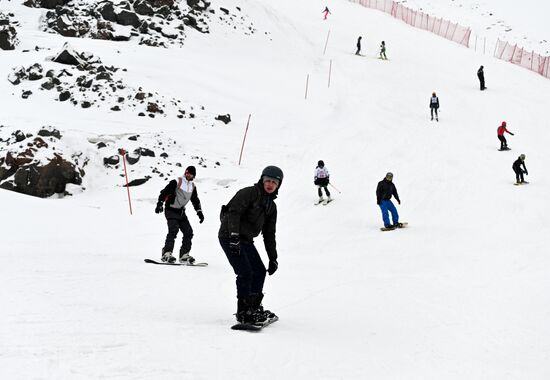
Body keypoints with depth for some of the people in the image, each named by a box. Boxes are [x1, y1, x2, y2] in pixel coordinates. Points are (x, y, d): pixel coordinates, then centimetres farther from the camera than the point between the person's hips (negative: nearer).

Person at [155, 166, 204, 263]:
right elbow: (164, 192, -14)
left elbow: (195, 200, 22)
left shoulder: (192, 186, 10)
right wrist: (160, 204, -24)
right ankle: (166, 253, -25)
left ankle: (184, 255, 9)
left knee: (188, 232, 1)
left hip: (181, 211, 7)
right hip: (171, 210, -7)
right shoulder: (176, 182, -11)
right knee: (173, 230, -24)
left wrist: (199, 212, 15)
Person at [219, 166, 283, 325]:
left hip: (246, 240, 9)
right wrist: (234, 236, -31)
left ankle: (254, 308, 24)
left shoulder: (271, 205, 14)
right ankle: (243, 313, -8)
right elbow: (234, 213, -21)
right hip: (229, 236, -9)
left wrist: (273, 258, 14)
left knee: (259, 272, 9)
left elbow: (269, 234, 18)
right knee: (245, 273, -15)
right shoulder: (249, 193, -10)